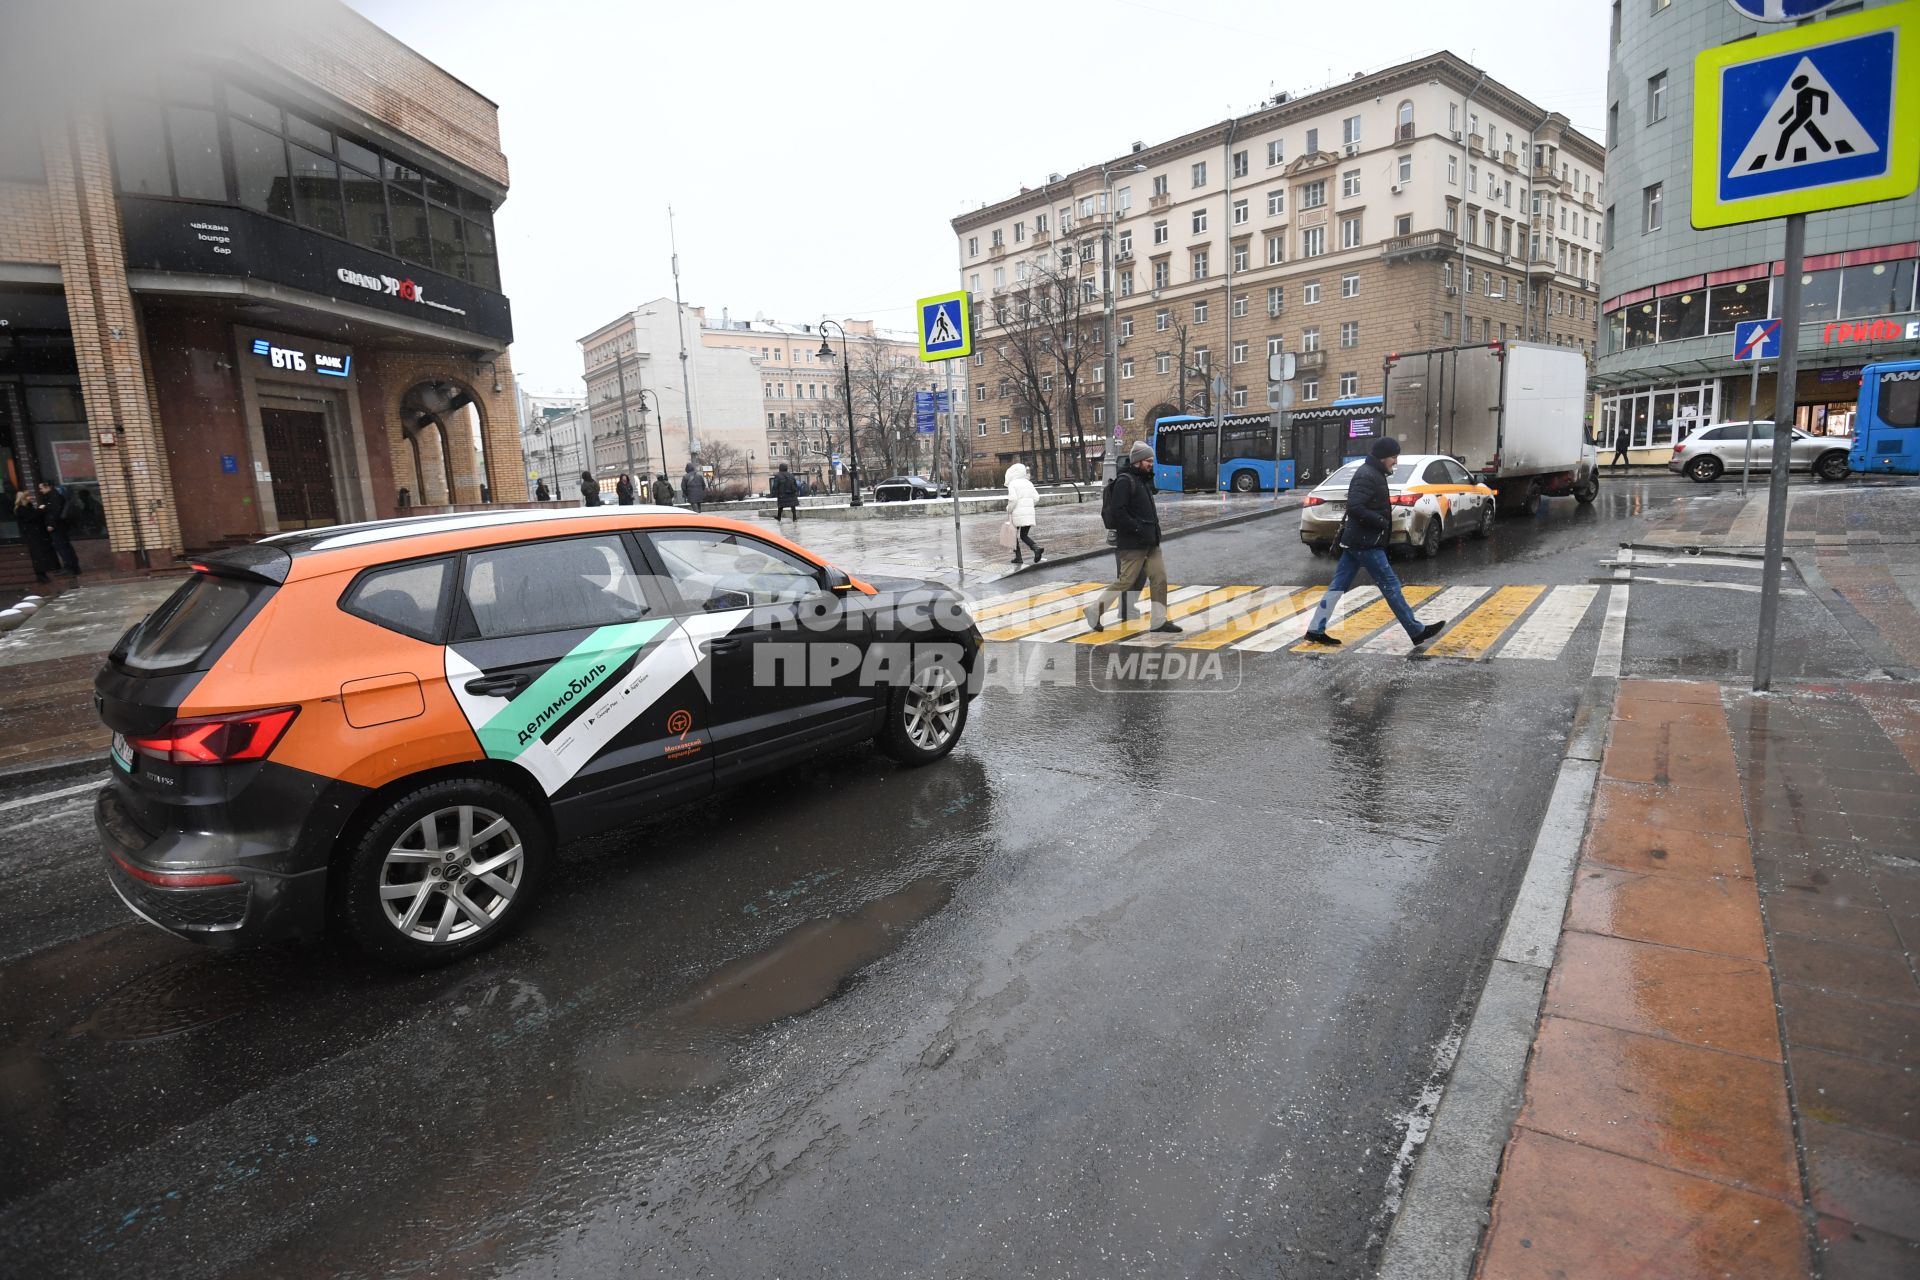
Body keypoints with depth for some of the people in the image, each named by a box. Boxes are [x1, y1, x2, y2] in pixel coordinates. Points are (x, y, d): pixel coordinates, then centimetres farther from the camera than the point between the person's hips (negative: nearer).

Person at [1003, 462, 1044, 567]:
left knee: (1013, 535, 14)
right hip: (1029, 514, 5)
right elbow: (1036, 498, 7)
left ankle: (1018, 557, 13)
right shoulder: (1028, 483, 11)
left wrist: (1008, 511, -10)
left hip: (1017, 514, -5)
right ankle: (1037, 548, -16)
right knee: (1024, 536, 10)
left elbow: (1013, 499, -20)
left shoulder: (1012, 484, -7)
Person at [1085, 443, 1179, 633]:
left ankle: (1159, 620, 10)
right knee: (1126, 581, -5)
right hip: (1133, 543, -9)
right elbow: (1117, 512, -21)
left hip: (1150, 542, 9)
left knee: (1159, 577, 4)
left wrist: (1153, 527, 12)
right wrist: (1137, 528, -21)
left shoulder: (1144, 481, 18)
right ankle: (1095, 610, 10)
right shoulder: (1125, 481, -13)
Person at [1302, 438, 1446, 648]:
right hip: (1366, 543, -10)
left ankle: (1315, 630, 9)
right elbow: (1355, 507, -26)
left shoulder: (1371, 473, 17)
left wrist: (1381, 521, 9)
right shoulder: (1367, 475, -16)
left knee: (1338, 586, 8)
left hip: (1356, 541, 10)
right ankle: (1417, 631, 6)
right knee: (1390, 585, -2)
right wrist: (1382, 522, -18)